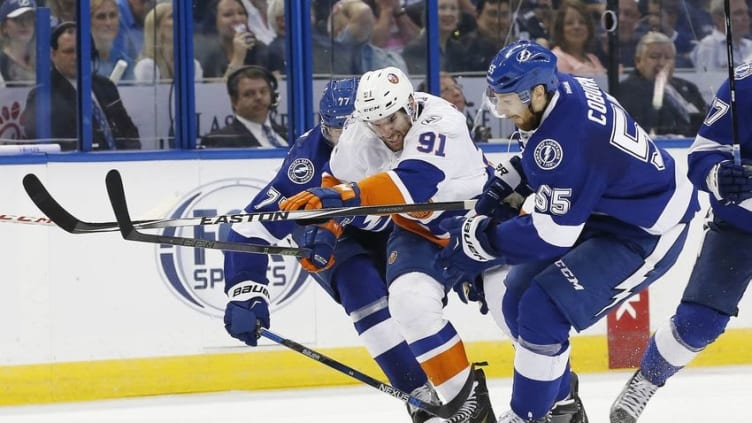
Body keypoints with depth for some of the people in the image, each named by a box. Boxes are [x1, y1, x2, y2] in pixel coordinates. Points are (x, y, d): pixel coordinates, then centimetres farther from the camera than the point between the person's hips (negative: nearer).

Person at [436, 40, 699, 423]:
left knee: (543, 309, -20)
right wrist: (502, 187, 7)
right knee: (516, 299, 8)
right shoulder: (563, 88, -7)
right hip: (597, 210, 10)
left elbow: (552, 235, -29)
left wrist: (480, 239, -21)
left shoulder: (565, 139, -34)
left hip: (647, 232, -10)